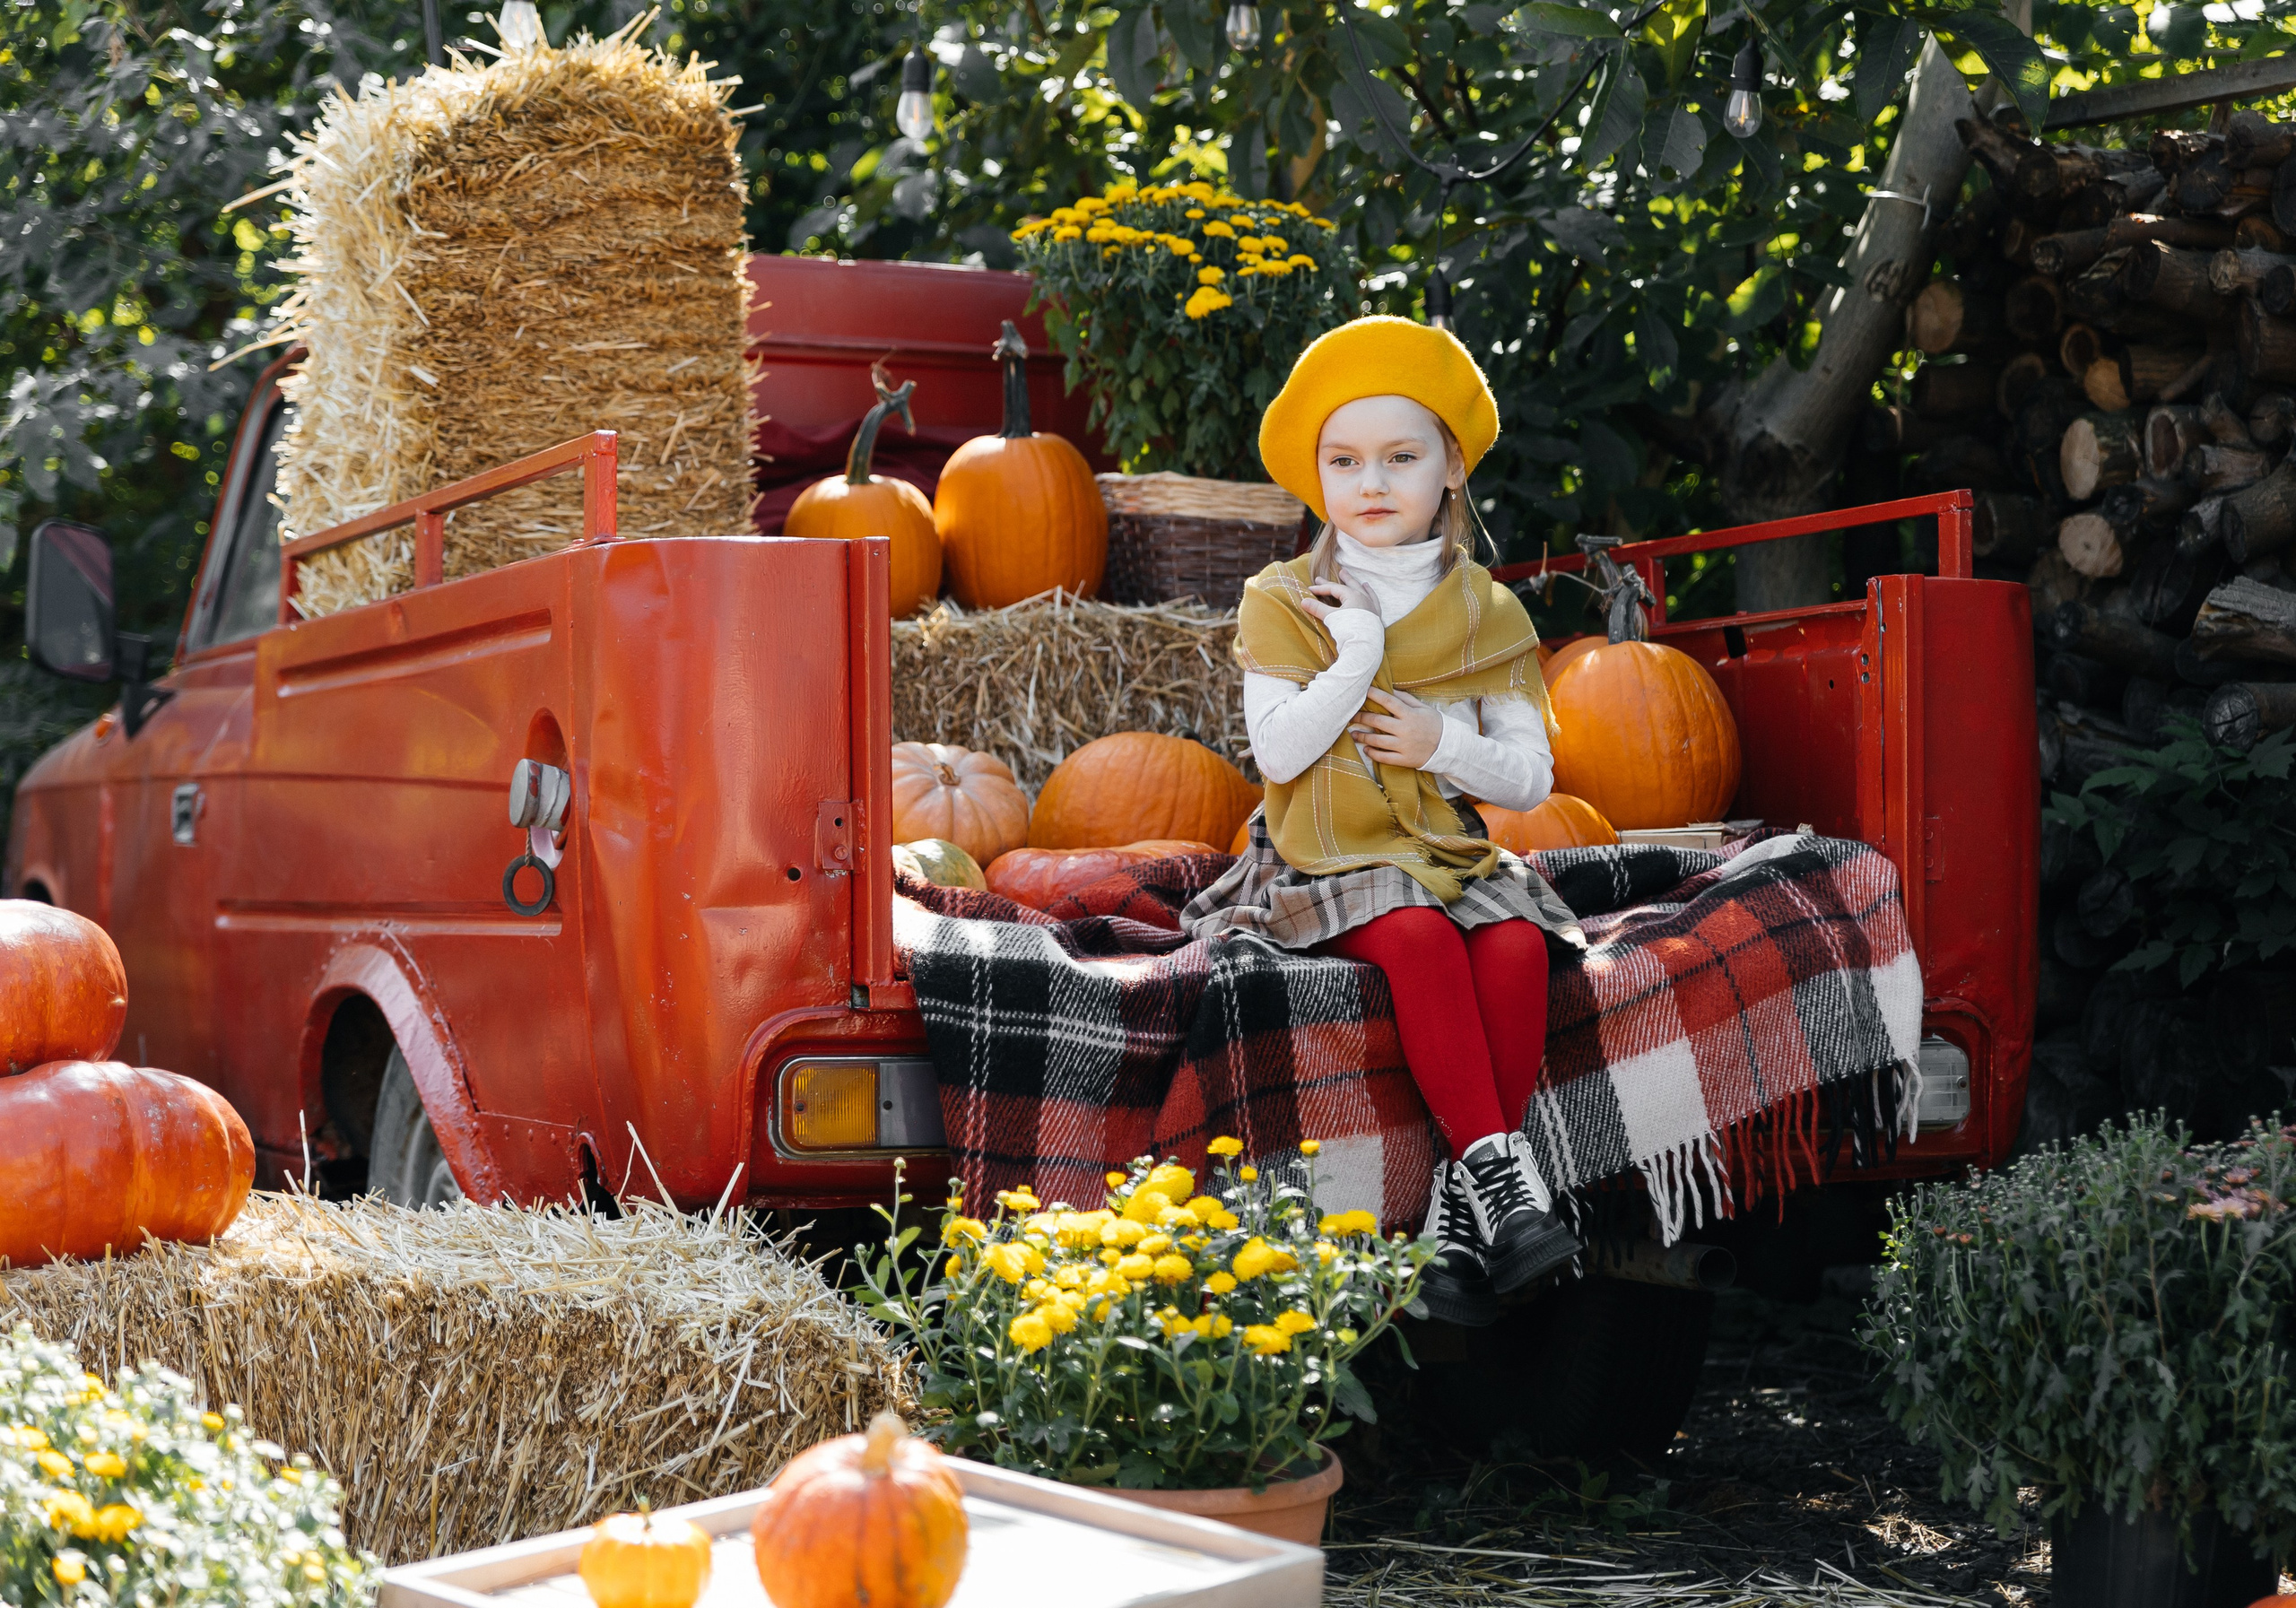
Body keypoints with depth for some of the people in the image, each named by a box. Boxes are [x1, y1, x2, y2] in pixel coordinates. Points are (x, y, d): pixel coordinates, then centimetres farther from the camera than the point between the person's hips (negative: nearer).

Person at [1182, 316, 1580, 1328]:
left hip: (1453, 855, 3)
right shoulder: (1281, 602, 2)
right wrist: (1360, 651, -13)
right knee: (1418, 938, -33)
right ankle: (1499, 1169, -32)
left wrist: (1444, 742, -11)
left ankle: (1461, 1207, -24)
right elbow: (1278, 753, -10)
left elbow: (1530, 778, 6)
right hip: (1328, 865, -2)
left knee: (1517, 943, -28)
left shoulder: (1488, 615, 8)